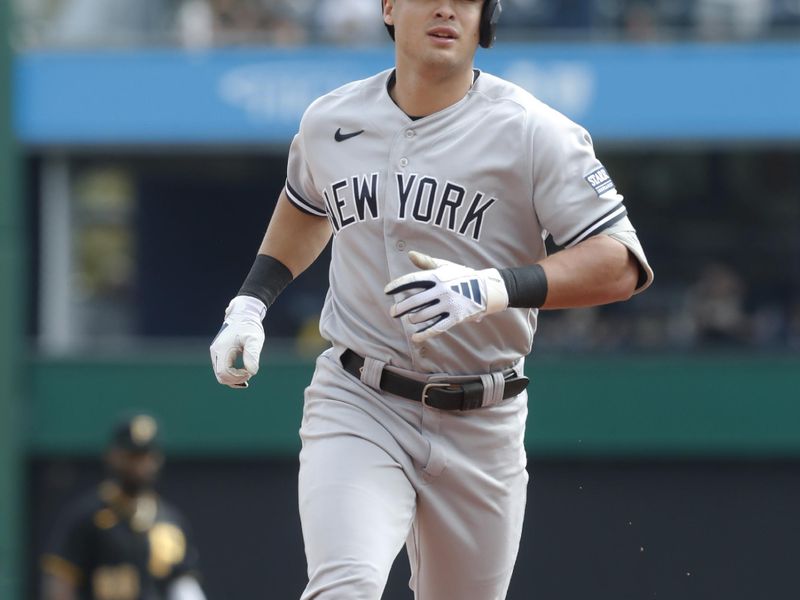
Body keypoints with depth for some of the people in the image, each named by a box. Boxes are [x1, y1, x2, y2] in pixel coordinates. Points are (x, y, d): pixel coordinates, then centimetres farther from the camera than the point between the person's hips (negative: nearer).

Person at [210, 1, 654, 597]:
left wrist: (492, 289, -29)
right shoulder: (330, 122, 4)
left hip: (482, 427, 0)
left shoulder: (534, 133, -9)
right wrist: (250, 302, 16)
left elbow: (621, 264, -16)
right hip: (356, 406, 0)